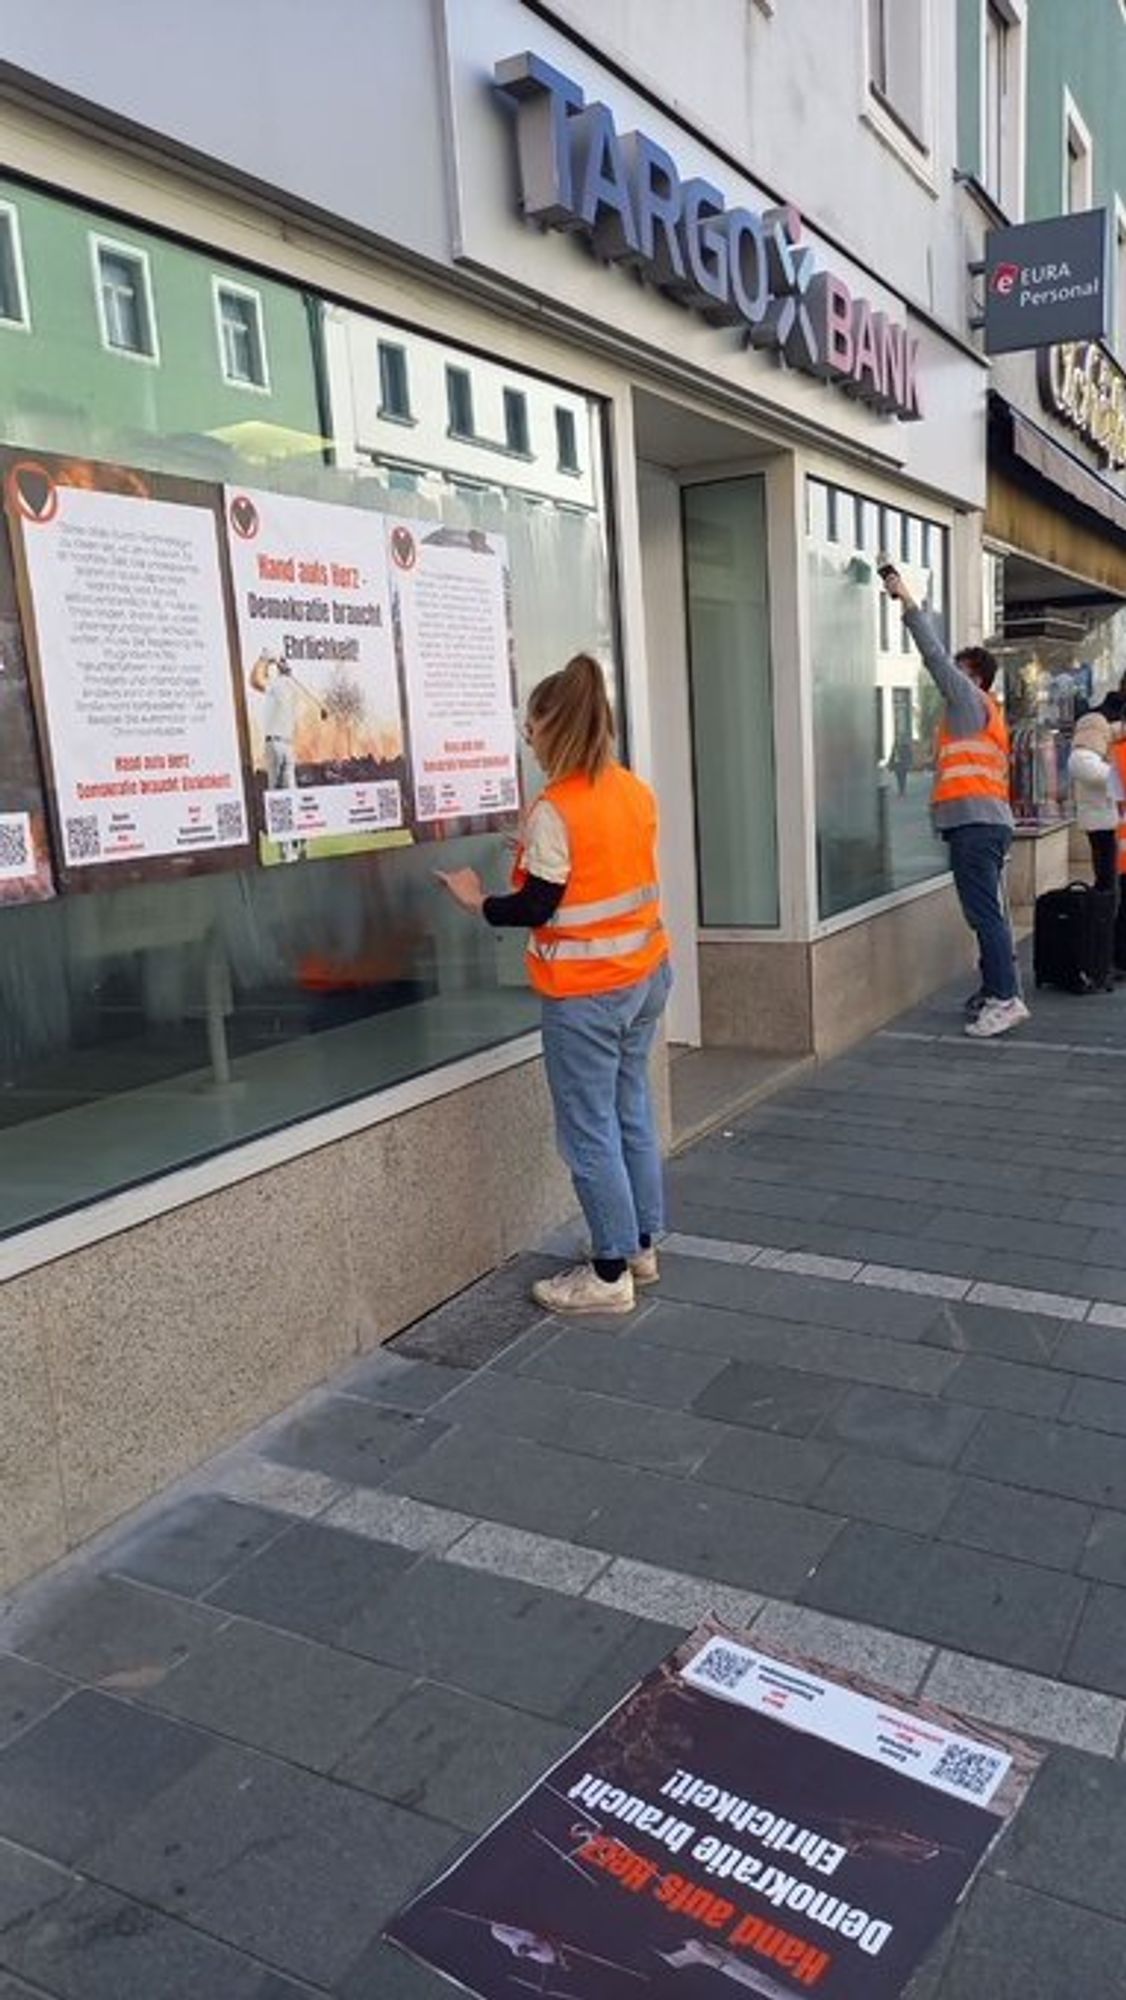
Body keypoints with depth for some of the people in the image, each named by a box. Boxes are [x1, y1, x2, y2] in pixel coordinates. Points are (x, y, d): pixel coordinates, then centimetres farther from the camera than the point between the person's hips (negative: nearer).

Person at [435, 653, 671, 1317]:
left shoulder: (556, 810, -18)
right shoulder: (636, 792, 5)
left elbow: (537, 908, -16)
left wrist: (479, 902, 0)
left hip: (586, 993, -8)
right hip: (645, 974, 8)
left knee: (589, 1131, 2)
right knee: (632, 1113, 17)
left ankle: (611, 1274, 10)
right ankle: (643, 1246, 28)